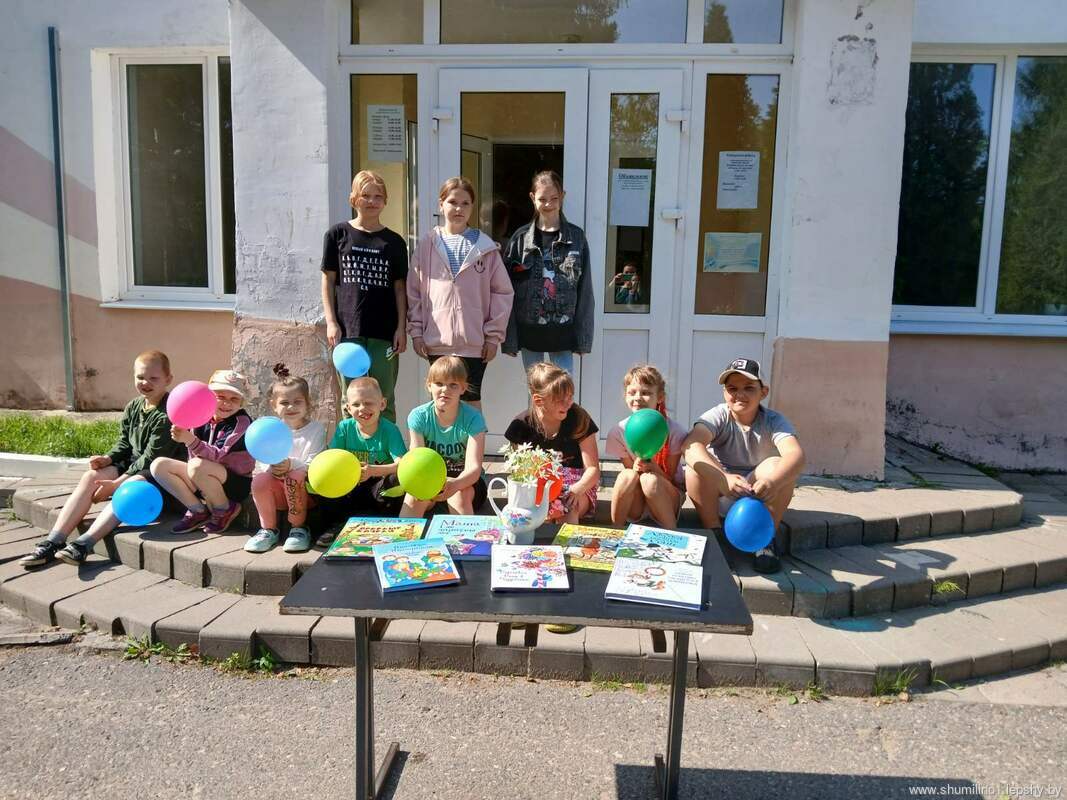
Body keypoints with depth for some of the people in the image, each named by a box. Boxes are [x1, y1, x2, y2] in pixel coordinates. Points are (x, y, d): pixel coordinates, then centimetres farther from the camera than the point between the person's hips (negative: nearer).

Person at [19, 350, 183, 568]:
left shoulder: (168, 415, -18)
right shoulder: (133, 407, 9)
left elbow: (151, 457, -20)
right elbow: (124, 443, 18)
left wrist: (116, 484, -18)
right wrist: (109, 458, -6)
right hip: (132, 464, 8)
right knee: (90, 476, -12)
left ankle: (84, 544, -43)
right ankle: (53, 542, -17)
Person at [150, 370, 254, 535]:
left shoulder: (241, 421, -15)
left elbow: (217, 456, -26)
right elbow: (195, 456, 0)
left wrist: (190, 440, -41)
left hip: (237, 483, -7)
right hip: (205, 479, 7)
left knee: (197, 466, -33)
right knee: (159, 465, -5)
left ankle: (225, 511, -9)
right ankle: (198, 511, 0)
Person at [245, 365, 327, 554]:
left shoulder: (316, 429, -2)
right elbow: (261, 463, 2)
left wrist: (291, 464, -32)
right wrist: (272, 467, -22)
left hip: (305, 490, -3)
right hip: (278, 492, 3)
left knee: (295, 475, -33)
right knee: (260, 479, -26)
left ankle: (298, 529, -16)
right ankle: (268, 529, -8)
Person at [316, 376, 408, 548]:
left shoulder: (390, 430, -13)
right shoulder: (345, 427, -2)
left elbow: (401, 464, -25)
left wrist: (372, 471, -42)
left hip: (379, 489, -3)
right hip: (351, 489, 3)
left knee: (397, 480, -32)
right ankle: (334, 526, -1)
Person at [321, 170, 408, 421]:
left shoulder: (394, 242, 8)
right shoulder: (338, 234, 6)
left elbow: (399, 287, 8)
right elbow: (328, 280, 6)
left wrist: (401, 327, 1)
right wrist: (331, 322, -2)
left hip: (384, 331, 1)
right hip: (347, 329, 0)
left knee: (383, 400, 4)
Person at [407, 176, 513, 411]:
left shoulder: (485, 247, 2)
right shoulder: (427, 245, 5)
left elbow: (502, 292, 1)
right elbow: (414, 292, 7)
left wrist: (494, 335, -3)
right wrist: (416, 331, 1)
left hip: (474, 342, -1)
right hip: (436, 341, 2)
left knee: (471, 399, 3)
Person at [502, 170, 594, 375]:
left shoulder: (576, 237, 2)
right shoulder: (521, 238, 2)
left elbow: (584, 289, 2)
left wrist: (583, 337, -2)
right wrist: (510, 337, -3)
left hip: (563, 332, -1)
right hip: (530, 332, 1)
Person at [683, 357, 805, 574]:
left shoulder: (773, 421, -14)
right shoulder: (718, 416, -16)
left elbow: (796, 454, -35)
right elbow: (691, 445, -37)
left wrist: (772, 482, -57)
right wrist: (724, 478, -53)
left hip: (760, 495, 1)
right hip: (720, 493, 0)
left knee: (777, 466, -29)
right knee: (696, 467, -29)